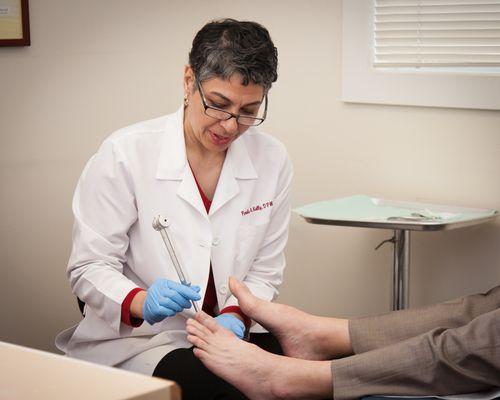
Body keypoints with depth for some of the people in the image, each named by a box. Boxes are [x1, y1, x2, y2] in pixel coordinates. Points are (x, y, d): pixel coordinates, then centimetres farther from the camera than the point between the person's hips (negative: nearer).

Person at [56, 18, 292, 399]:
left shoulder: (272, 160, -1)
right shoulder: (125, 153, -11)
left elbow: (265, 270, 5)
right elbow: (89, 267, -9)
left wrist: (234, 316, -16)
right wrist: (142, 301, -29)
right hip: (134, 337, -4)